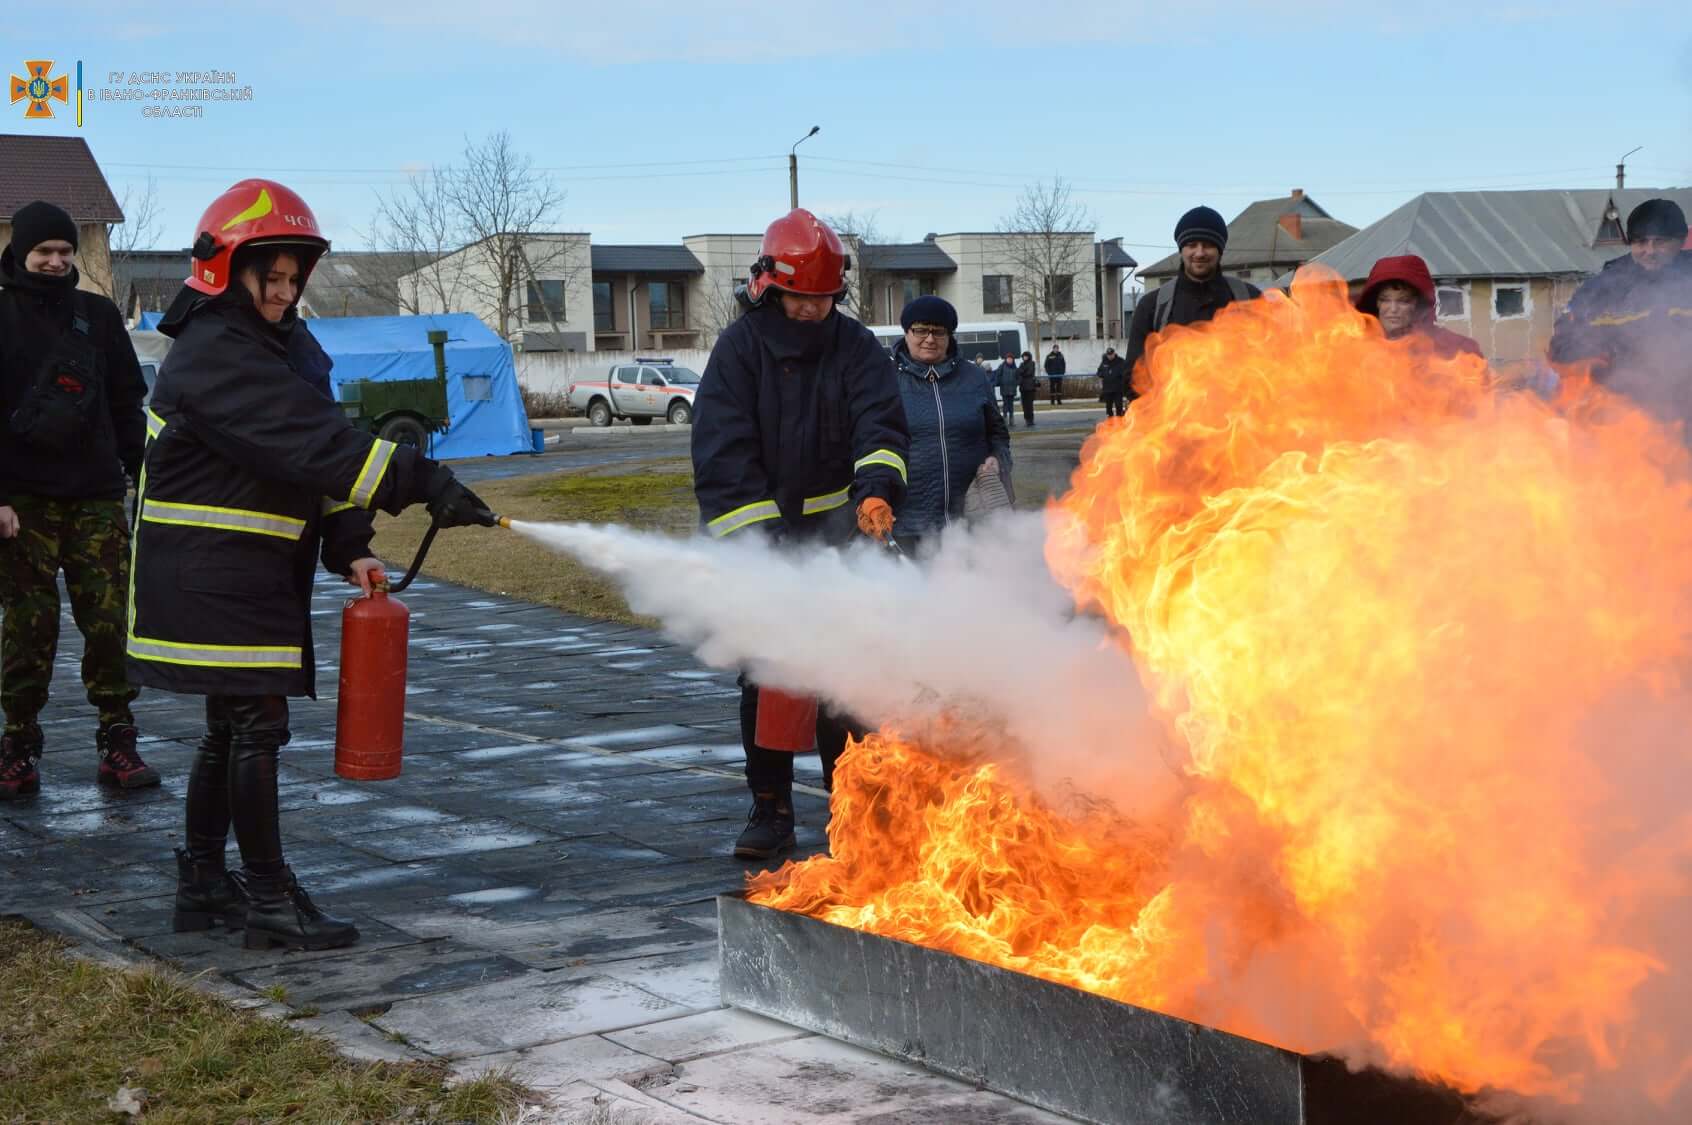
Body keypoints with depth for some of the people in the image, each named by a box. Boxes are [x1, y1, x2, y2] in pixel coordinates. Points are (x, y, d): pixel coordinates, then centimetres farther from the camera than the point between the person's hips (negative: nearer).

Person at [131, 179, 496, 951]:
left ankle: (202, 885, 26)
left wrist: (350, 547, -2)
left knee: (230, 729, 15)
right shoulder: (210, 356, -18)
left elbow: (319, 445, 11)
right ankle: (269, 901, 1)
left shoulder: (282, 346, 14)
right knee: (256, 726, -7)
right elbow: (310, 444, -28)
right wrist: (425, 483, -32)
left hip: (257, 574, 10)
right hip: (211, 575, -10)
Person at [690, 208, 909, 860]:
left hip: (833, 522, 0)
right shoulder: (739, 349, -2)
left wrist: (877, 488, -30)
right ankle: (770, 810, 11)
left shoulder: (853, 346, 2)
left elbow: (880, 422, -9)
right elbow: (724, 454, -8)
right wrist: (757, 538, -17)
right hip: (755, 527, 0)